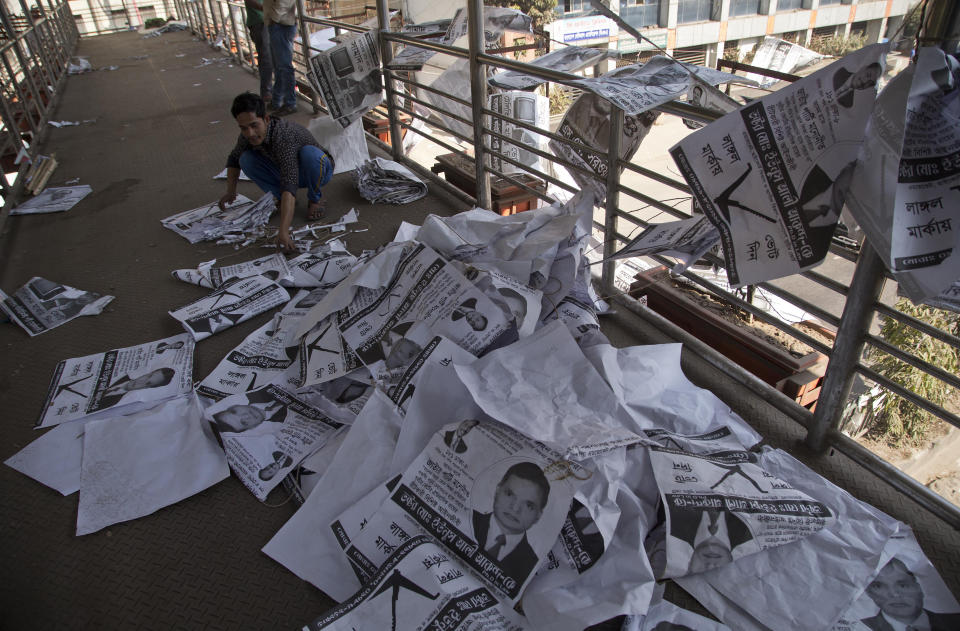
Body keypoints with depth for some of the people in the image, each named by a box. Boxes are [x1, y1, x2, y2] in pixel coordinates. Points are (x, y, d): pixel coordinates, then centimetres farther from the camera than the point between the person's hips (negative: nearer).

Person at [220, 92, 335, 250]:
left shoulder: (284, 136, -40)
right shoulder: (248, 135, -18)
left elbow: (290, 185, -51)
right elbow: (234, 159, 7)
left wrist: (283, 232, -59)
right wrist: (231, 191, -6)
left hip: (319, 170, -5)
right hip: (285, 171, 5)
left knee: (309, 152, -38)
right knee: (246, 160, -17)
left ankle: (314, 200, -10)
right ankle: (281, 197, 4)